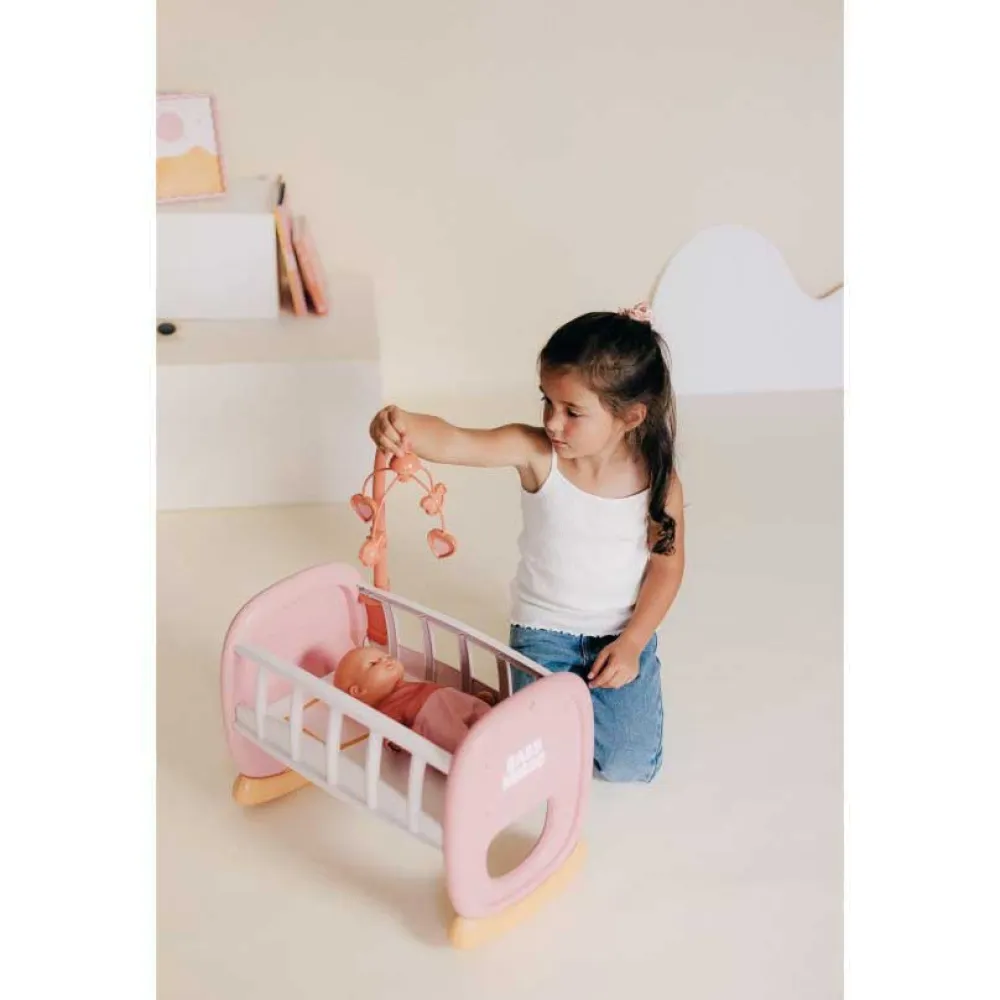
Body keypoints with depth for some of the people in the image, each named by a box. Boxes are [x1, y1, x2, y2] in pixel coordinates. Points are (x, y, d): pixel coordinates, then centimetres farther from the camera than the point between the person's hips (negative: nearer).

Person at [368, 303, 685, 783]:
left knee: (630, 765, -6)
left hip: (623, 633, 1)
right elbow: (456, 443, -34)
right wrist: (404, 425, -55)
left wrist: (632, 643, -13)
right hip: (544, 629, 0)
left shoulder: (659, 481, -16)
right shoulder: (535, 453, -19)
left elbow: (667, 566, -6)